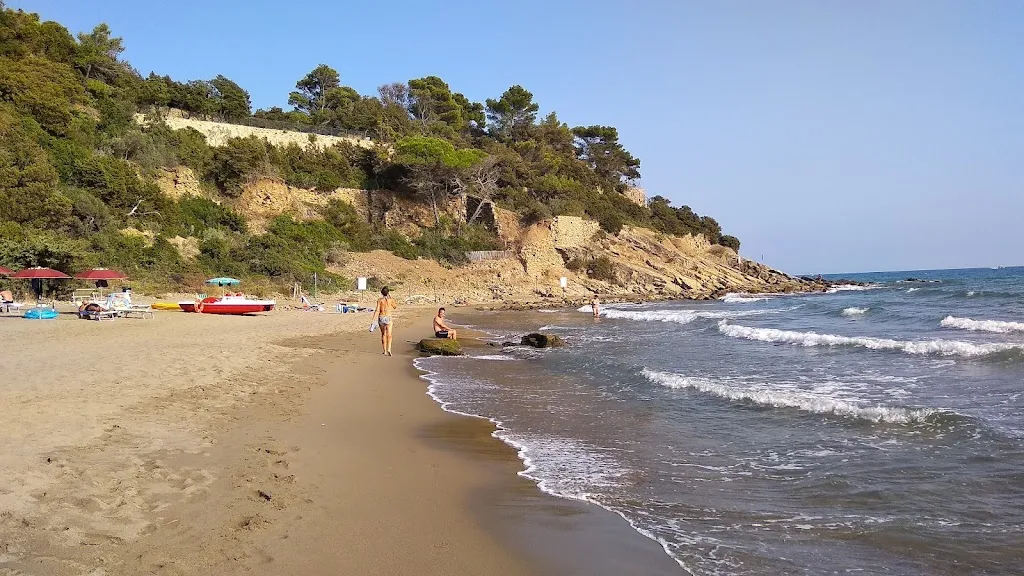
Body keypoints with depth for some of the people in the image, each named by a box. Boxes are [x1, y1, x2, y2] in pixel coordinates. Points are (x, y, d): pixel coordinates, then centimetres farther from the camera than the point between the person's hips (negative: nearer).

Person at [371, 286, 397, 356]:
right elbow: (395, 306, 17)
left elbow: (377, 310, -10)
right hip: (389, 318, -1)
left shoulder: (380, 300, -4)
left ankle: (384, 351, 21)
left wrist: (373, 319, -7)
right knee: (389, 335, -7)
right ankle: (388, 349, -26)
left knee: (383, 334, 17)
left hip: (381, 318, 2)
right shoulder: (391, 300, -3)